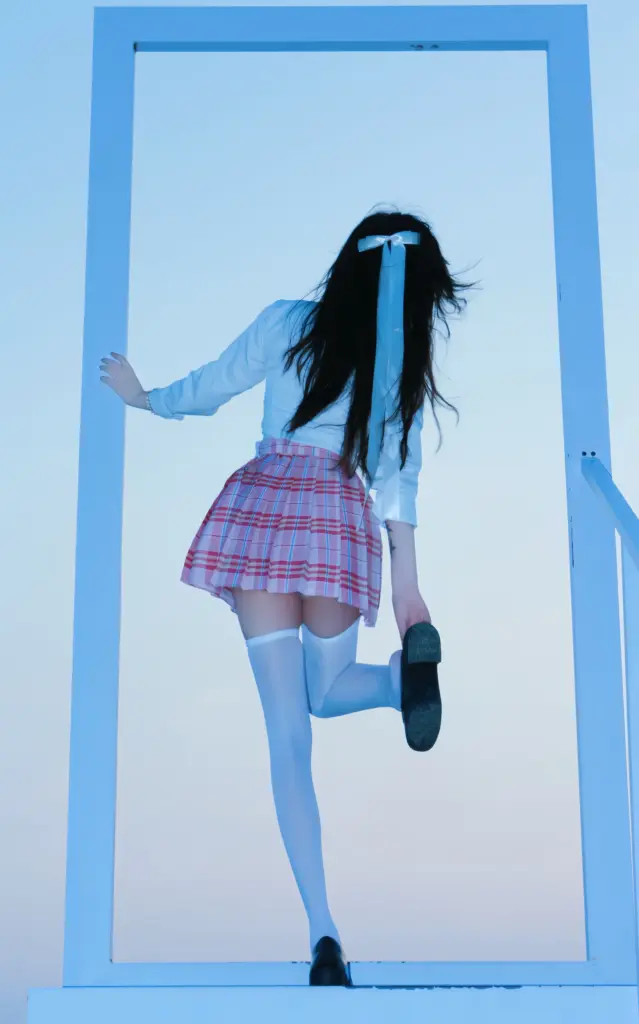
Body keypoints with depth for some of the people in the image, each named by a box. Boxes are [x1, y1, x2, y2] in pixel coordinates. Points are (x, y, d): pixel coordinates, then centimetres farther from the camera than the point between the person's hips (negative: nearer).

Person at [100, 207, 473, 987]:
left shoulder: (287, 322, 8)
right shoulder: (405, 360, 8)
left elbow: (208, 389, 15)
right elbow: (399, 474, 2)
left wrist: (144, 398, 33)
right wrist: (406, 579, 3)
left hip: (260, 510, 0)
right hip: (338, 521, 0)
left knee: (286, 731, -2)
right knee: (324, 694, 23)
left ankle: (322, 931, -12)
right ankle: (408, 666, -13)